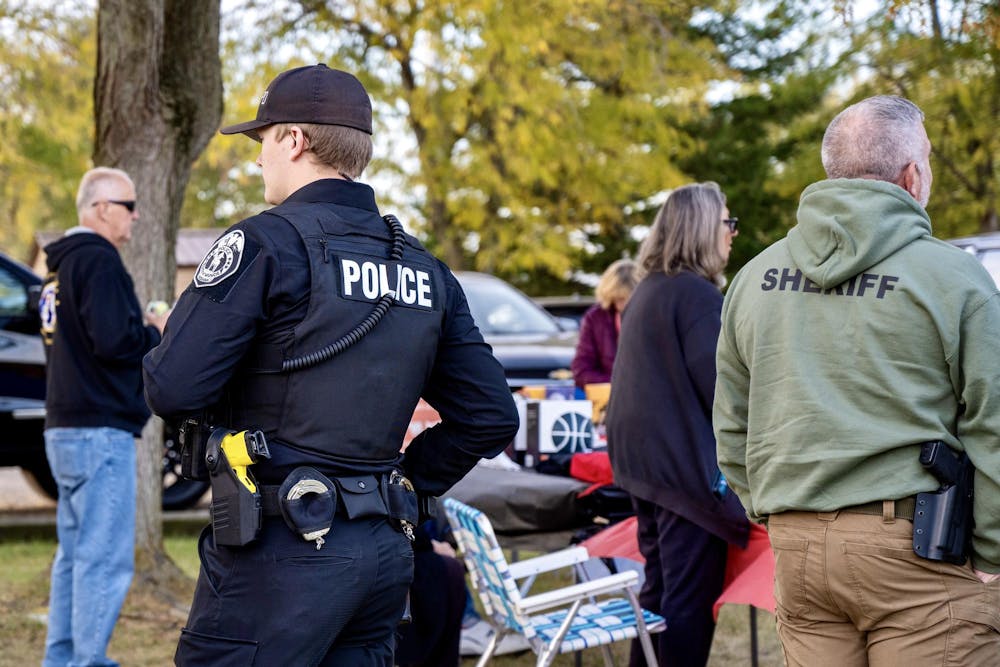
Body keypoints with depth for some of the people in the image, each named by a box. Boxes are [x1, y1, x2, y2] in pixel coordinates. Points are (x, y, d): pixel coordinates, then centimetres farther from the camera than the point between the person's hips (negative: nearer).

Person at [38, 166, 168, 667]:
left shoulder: (62, 263, 17)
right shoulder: (98, 260, -13)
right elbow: (114, 341, -23)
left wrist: (140, 329, 12)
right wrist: (156, 333, -5)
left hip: (65, 430, 10)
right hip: (101, 430, -10)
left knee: (76, 555, 16)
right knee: (105, 560, -8)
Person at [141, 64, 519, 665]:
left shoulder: (266, 243, -9)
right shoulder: (424, 270, 13)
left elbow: (174, 390, -15)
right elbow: (492, 416, 12)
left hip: (282, 552, -7)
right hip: (386, 550, 7)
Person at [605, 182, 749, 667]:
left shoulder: (647, 292, 13)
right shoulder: (698, 295, -16)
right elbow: (720, 387, -18)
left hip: (642, 460, 9)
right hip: (687, 466, -9)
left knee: (658, 587, 17)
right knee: (690, 597, -4)